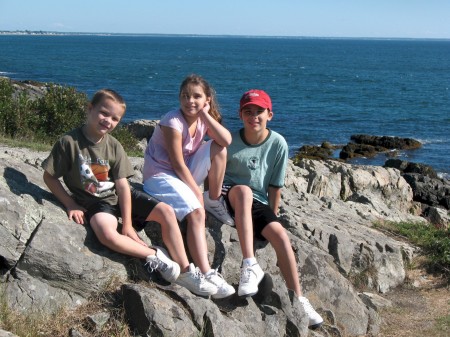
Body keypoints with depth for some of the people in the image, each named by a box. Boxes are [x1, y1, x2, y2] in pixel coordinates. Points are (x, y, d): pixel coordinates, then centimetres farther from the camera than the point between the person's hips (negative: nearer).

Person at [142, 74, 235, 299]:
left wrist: (205, 114, -20)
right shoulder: (173, 122, -20)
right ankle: (205, 273, -35)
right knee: (196, 213, -30)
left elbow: (226, 141, -18)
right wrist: (197, 192, -19)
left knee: (218, 148, -13)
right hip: (161, 175, -7)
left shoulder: (203, 118, 1)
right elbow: (178, 164, -21)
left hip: (186, 171, 7)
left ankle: (215, 201, -3)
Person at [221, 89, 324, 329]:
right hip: (227, 198, -2)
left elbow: (275, 186, 1)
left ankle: (298, 300, -15)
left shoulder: (278, 144, -4)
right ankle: (249, 265, -43)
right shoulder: (230, 141, -7)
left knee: (280, 235, -23)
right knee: (244, 190, -37)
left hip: (257, 203, 2)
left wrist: (272, 217, 2)